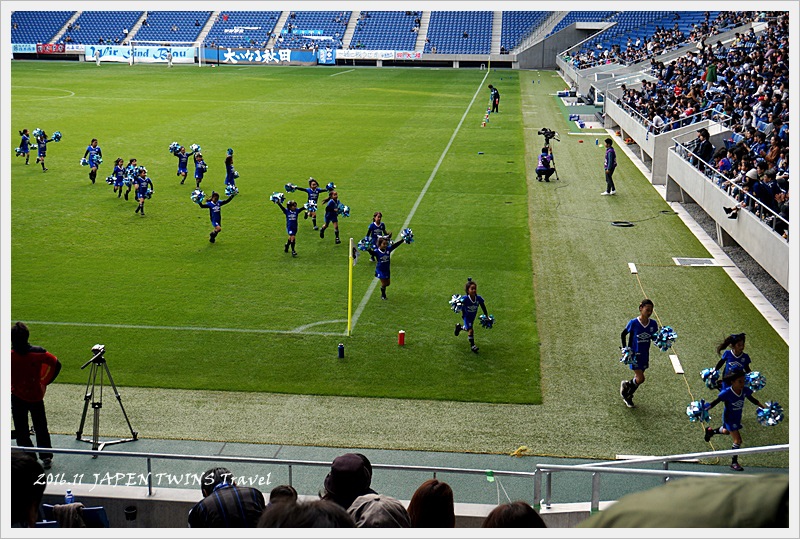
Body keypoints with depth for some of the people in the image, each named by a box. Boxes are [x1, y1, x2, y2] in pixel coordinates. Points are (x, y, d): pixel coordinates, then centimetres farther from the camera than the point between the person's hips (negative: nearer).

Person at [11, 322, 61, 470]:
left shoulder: (9, 356, -19)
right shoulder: (38, 353, -14)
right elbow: (56, 364, -4)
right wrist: (45, 382, 5)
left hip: (17, 397, -2)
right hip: (36, 395, 2)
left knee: (21, 430, 10)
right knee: (41, 427, 14)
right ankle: (46, 457, 17)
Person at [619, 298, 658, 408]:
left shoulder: (653, 324, -6)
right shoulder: (633, 323, -17)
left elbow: (654, 337, 10)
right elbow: (623, 334, -3)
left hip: (645, 355, 5)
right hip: (634, 354, -5)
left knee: (638, 378, 14)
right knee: (640, 379, -10)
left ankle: (628, 397, 37)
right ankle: (625, 385, 22)